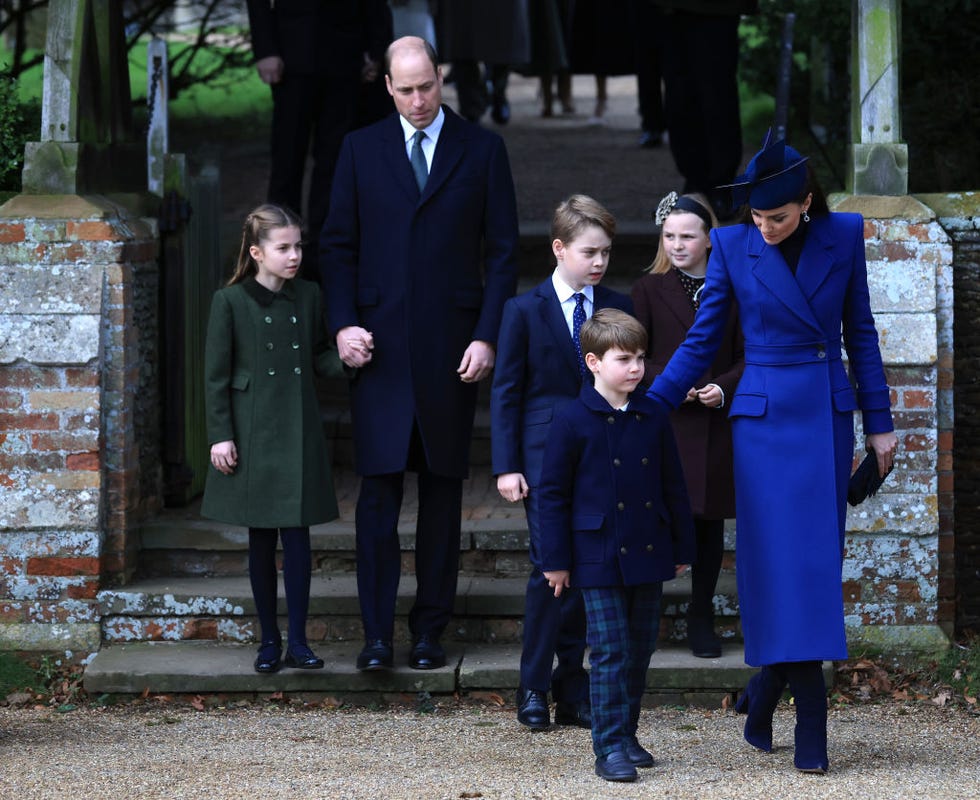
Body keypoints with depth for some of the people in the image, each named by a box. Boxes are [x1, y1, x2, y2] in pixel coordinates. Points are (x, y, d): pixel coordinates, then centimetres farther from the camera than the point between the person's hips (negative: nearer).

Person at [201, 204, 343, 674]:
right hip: (253, 434, -2)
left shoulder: (308, 296, 5)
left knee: (297, 534, -1)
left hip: (299, 432, 2)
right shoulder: (230, 302, -4)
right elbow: (216, 374, -3)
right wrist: (220, 436, -8)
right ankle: (269, 641, 14)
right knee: (261, 538, 5)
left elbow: (318, 357, 13)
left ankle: (298, 641, 3)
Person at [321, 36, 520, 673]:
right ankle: (378, 633, -3)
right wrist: (344, 322, -4)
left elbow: (503, 252, 4)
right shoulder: (361, 149, 8)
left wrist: (488, 336, -5)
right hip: (380, 345, 0)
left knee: (444, 489, 5)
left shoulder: (482, 150, 5)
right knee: (379, 489, -5)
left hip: (452, 349, 0)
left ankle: (430, 630, 10)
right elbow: (338, 245, 9)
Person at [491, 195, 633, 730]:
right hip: (545, 456, -3)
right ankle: (533, 687, -1)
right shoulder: (524, 311, 1)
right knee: (550, 567, -10)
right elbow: (505, 392, 1)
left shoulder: (618, 308, 9)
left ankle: (571, 686, 13)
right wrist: (506, 466, -6)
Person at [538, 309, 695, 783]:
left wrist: (681, 548, 13)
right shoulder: (574, 420, -7)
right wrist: (556, 559, -5)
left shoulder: (653, 418, 5)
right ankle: (609, 748, -3)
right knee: (610, 653, -6)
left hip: (647, 555, 5)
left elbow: (673, 488, 13)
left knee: (640, 651, 11)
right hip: (598, 558, -5)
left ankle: (627, 733, 23)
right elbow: (553, 493, -4)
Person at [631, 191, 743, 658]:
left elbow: (746, 355, 7)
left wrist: (724, 387, -11)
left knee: (710, 522, 8)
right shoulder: (650, 290, 2)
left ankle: (701, 618, 19)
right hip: (664, 422, -2)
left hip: (716, 424, 2)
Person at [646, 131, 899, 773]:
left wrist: (879, 422, 8)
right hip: (765, 416, -2)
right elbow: (702, 341, 4)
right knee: (785, 564, -7)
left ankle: (762, 705, 16)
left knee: (820, 561, 2)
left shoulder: (844, 236, 1)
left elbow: (860, 332, 8)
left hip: (828, 415, 2)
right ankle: (810, 731, -3)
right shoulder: (733, 246, -3)